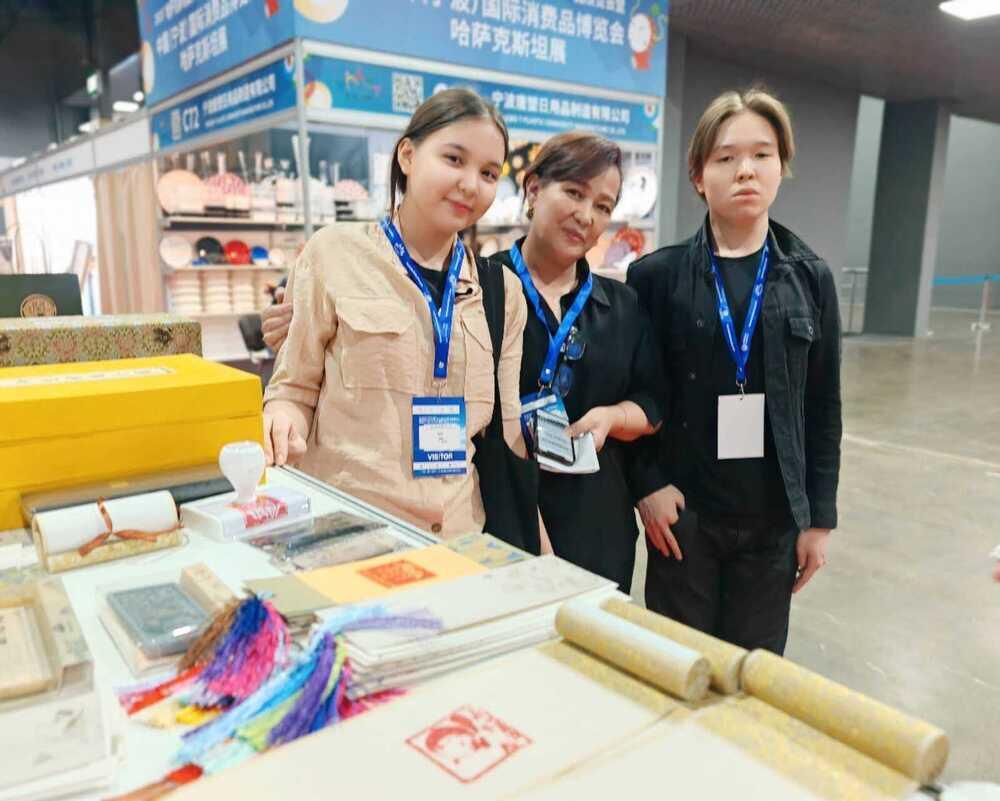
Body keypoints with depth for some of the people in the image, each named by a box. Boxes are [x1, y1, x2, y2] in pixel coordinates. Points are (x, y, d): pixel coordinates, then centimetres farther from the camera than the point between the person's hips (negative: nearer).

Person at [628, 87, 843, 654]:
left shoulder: (810, 278, 2)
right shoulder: (656, 275, -4)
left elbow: (823, 408, 3)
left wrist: (820, 518, 2)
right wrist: (648, 484, -11)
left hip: (775, 516, 2)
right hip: (683, 511, -1)